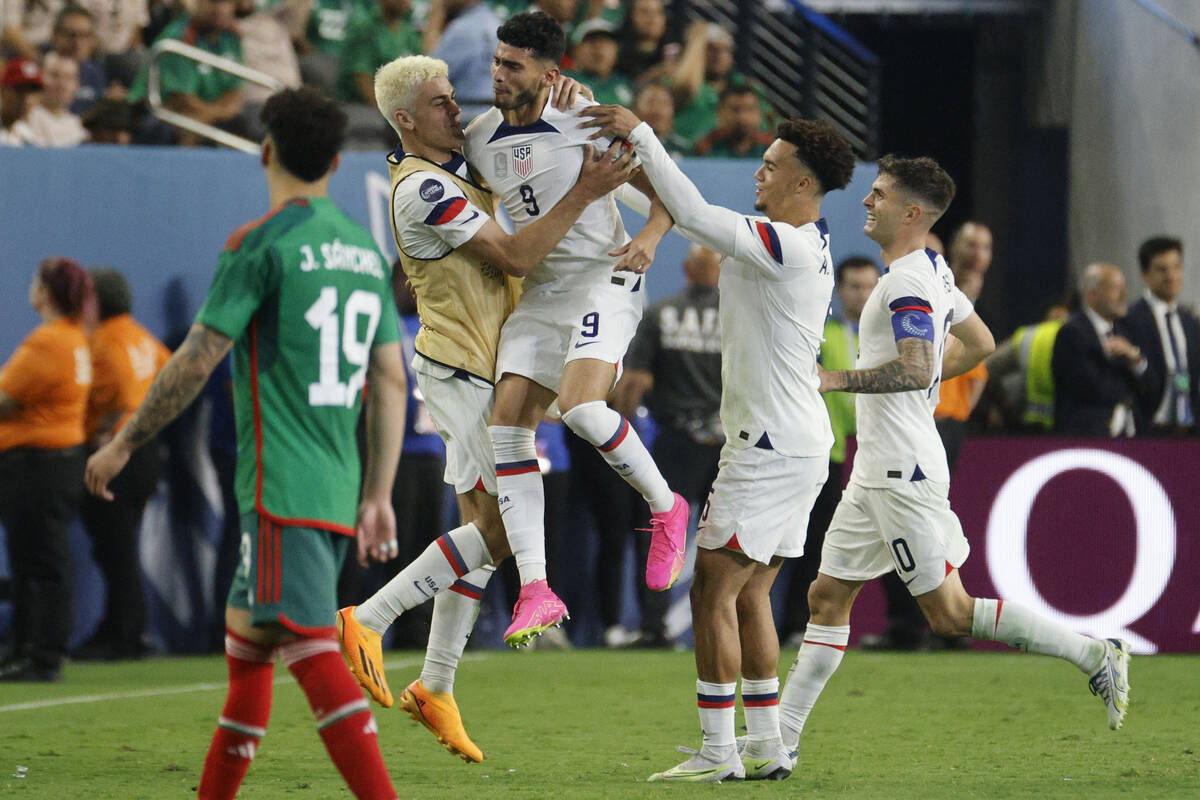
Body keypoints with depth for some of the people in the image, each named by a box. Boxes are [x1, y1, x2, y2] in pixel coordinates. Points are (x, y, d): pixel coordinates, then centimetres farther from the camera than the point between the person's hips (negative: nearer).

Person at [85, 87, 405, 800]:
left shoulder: (261, 245, -8)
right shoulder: (367, 250, 13)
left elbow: (196, 362, -9)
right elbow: (391, 382, 13)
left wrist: (124, 444, 2)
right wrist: (378, 495, 15)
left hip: (282, 489, -8)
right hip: (340, 490, 8)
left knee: (310, 647, -15)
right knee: (246, 635, 19)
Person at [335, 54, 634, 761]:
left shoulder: (455, 165, 12)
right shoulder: (424, 188, -18)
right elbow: (515, 256, -21)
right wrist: (582, 195, -22)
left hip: (483, 371, 10)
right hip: (462, 370, -10)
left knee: (484, 525, 10)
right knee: (504, 527, -13)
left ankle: (436, 688, 15)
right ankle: (368, 620, -7)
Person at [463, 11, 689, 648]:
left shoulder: (586, 123, -10)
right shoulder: (479, 141, 7)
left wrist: (649, 238, -22)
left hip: (604, 278, -6)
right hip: (540, 290, 6)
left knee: (579, 406, -27)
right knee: (508, 423, -10)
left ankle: (665, 508, 0)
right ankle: (536, 590, -10)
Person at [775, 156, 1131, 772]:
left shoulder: (907, 283, -16)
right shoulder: (932, 269, 14)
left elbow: (915, 370, -28)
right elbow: (979, 343, 25)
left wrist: (836, 380, -23)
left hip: (905, 474, -10)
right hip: (877, 472, 10)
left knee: (949, 614, -7)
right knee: (828, 596, 8)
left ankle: (1096, 655, -2)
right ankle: (780, 737, 9)